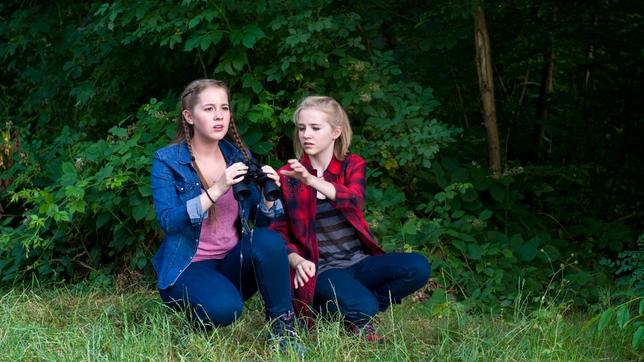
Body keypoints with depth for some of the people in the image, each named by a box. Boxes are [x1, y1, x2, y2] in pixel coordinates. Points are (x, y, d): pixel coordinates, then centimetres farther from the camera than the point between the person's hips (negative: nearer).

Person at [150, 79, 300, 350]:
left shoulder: (238, 155, 6)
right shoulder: (167, 161, -6)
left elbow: (262, 221, 6)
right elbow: (167, 221, -21)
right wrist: (216, 190, -30)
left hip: (234, 263, 4)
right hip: (188, 267, -4)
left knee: (269, 239, -28)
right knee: (224, 307, -34)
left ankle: (283, 327, -13)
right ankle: (196, 317, 2)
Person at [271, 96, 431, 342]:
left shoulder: (352, 165, 5)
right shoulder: (286, 177, 3)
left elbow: (354, 201, -18)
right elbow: (279, 234, 2)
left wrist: (313, 181, -35)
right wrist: (297, 261, -20)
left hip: (359, 262, 4)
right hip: (320, 269, -4)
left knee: (417, 267, -23)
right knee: (363, 306, -34)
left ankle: (354, 313, -5)